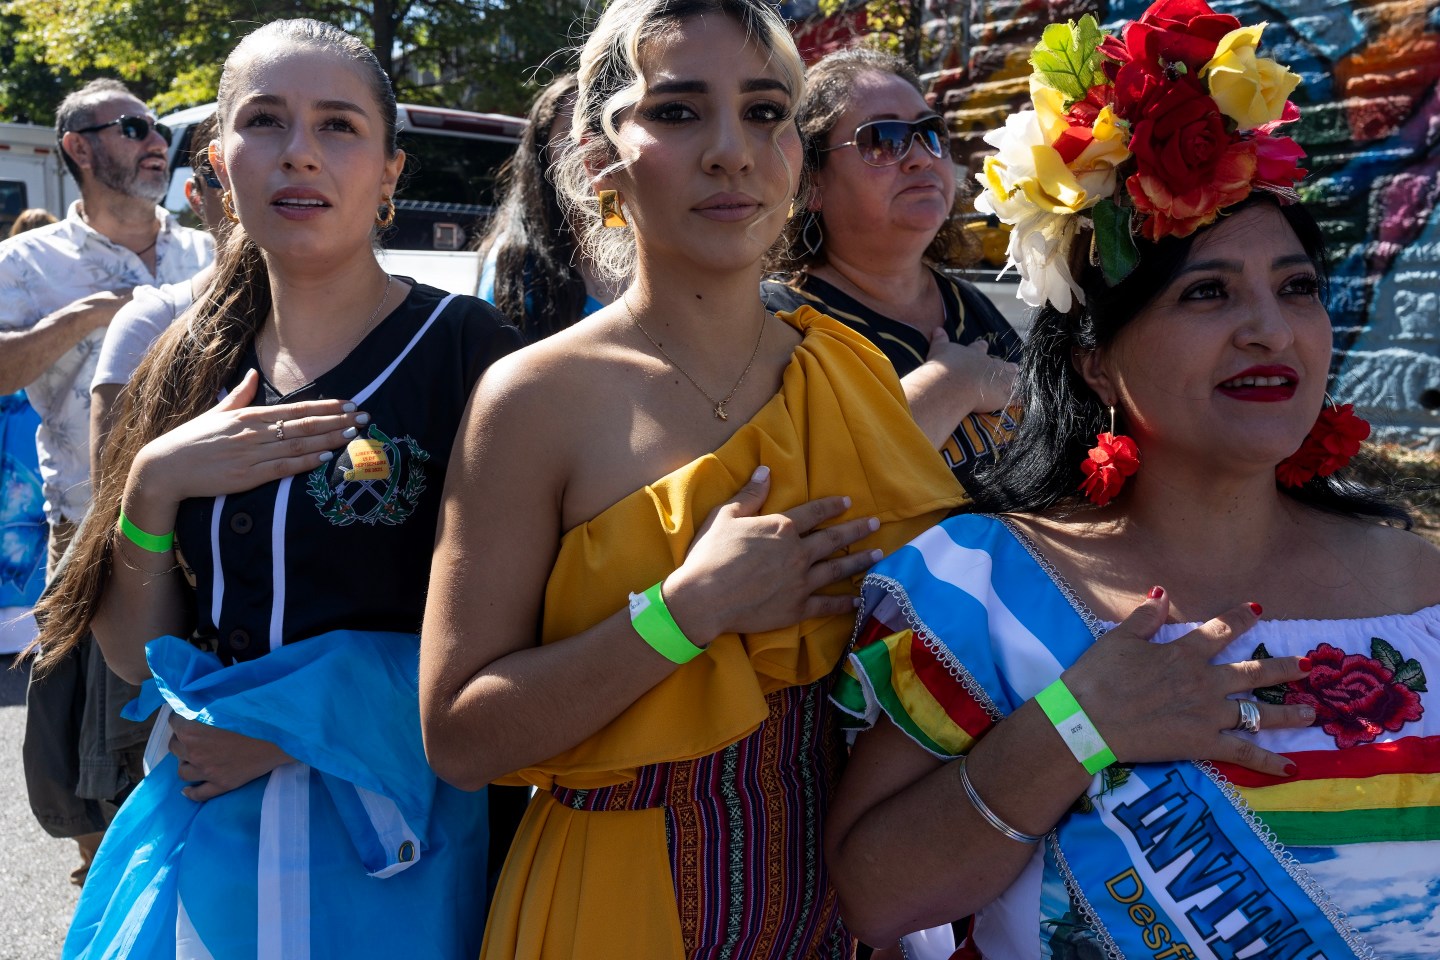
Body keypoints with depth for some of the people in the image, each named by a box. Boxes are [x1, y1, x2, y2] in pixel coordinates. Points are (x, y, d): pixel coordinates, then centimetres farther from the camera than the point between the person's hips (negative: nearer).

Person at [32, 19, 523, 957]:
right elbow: (135, 655, 2)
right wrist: (152, 488, -13)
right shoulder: (188, 366, 1)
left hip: (385, 846, -4)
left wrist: (306, 731, -16)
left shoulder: (466, 350, -13)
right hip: (198, 834, 5)